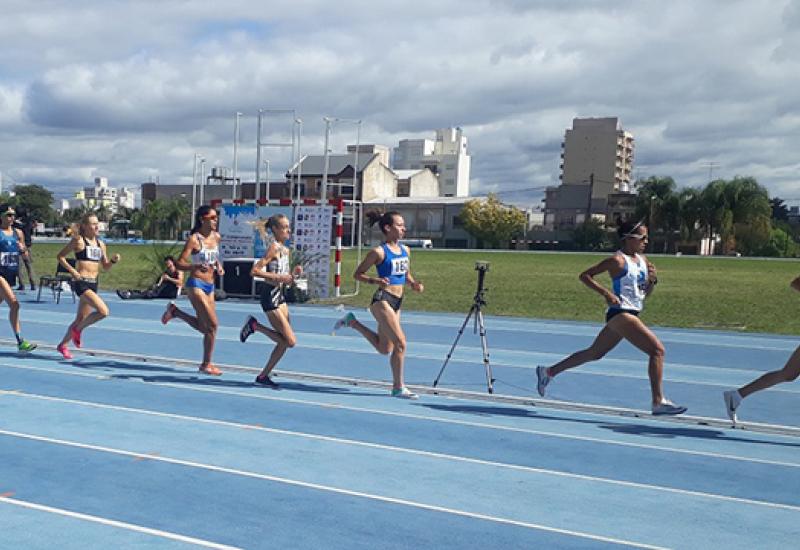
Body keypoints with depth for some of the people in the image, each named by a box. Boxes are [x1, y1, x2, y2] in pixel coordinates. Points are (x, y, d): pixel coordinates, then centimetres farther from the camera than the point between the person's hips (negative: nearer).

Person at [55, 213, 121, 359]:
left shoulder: (101, 244, 13)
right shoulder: (78, 240, -4)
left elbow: (105, 267, 19)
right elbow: (60, 256, -1)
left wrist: (113, 260, -1)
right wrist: (72, 270, -12)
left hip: (93, 284, 7)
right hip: (81, 282, -7)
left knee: (81, 319, 13)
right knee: (103, 311, -21)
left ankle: (62, 345, 30)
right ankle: (78, 330, 2)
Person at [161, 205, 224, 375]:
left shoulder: (216, 237, 7)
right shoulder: (194, 239, -12)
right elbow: (180, 263, -15)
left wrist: (218, 265, 6)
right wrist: (196, 266, -33)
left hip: (210, 286, 7)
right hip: (196, 285, -7)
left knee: (204, 327, 14)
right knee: (212, 324, -11)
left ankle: (174, 311, 34)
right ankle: (206, 364, 3)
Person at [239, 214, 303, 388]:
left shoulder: (286, 250, 13)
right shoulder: (274, 248, -13)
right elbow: (254, 271, -20)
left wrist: (294, 274, 1)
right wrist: (278, 277, -22)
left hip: (280, 295, 9)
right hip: (270, 296, -9)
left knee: (284, 341, 9)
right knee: (290, 341, -9)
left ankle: (264, 376, 19)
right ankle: (255, 325, 4)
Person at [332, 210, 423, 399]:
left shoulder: (405, 250, 10)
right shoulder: (379, 252, -10)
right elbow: (358, 273, -5)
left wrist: (414, 284, 3)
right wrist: (375, 280, -21)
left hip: (397, 302, 8)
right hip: (382, 300, -8)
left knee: (384, 349, 17)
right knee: (400, 342, -13)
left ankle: (352, 322, 32)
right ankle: (398, 387, 0)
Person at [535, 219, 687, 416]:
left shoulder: (642, 259, 14)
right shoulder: (617, 260, -10)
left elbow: (645, 293, 20)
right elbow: (584, 275, -10)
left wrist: (652, 280, 0)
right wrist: (606, 293, -19)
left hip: (630, 315, 9)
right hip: (621, 313, -9)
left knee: (594, 353, 18)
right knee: (657, 350, -14)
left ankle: (548, 372, 29)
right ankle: (659, 402, -11)